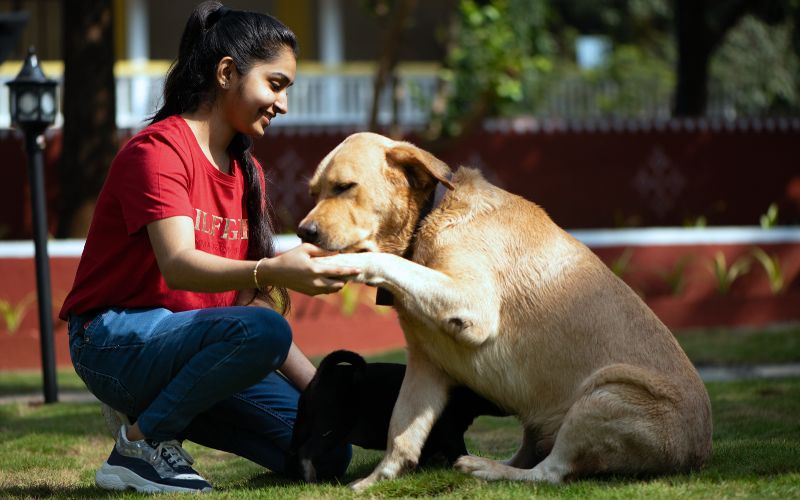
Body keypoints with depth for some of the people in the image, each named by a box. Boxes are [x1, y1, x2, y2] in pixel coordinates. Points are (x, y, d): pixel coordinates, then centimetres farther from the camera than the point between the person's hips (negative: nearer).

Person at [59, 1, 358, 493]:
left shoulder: (247, 171, 14)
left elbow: (248, 297, 10)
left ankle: (161, 413, 8)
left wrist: (322, 391, -2)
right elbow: (178, 266, -28)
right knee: (262, 331, -34)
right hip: (116, 340, -8)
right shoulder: (159, 149, -13)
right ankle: (142, 444, -16)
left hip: (185, 347, 8)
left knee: (327, 453, -7)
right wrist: (272, 272, -46)